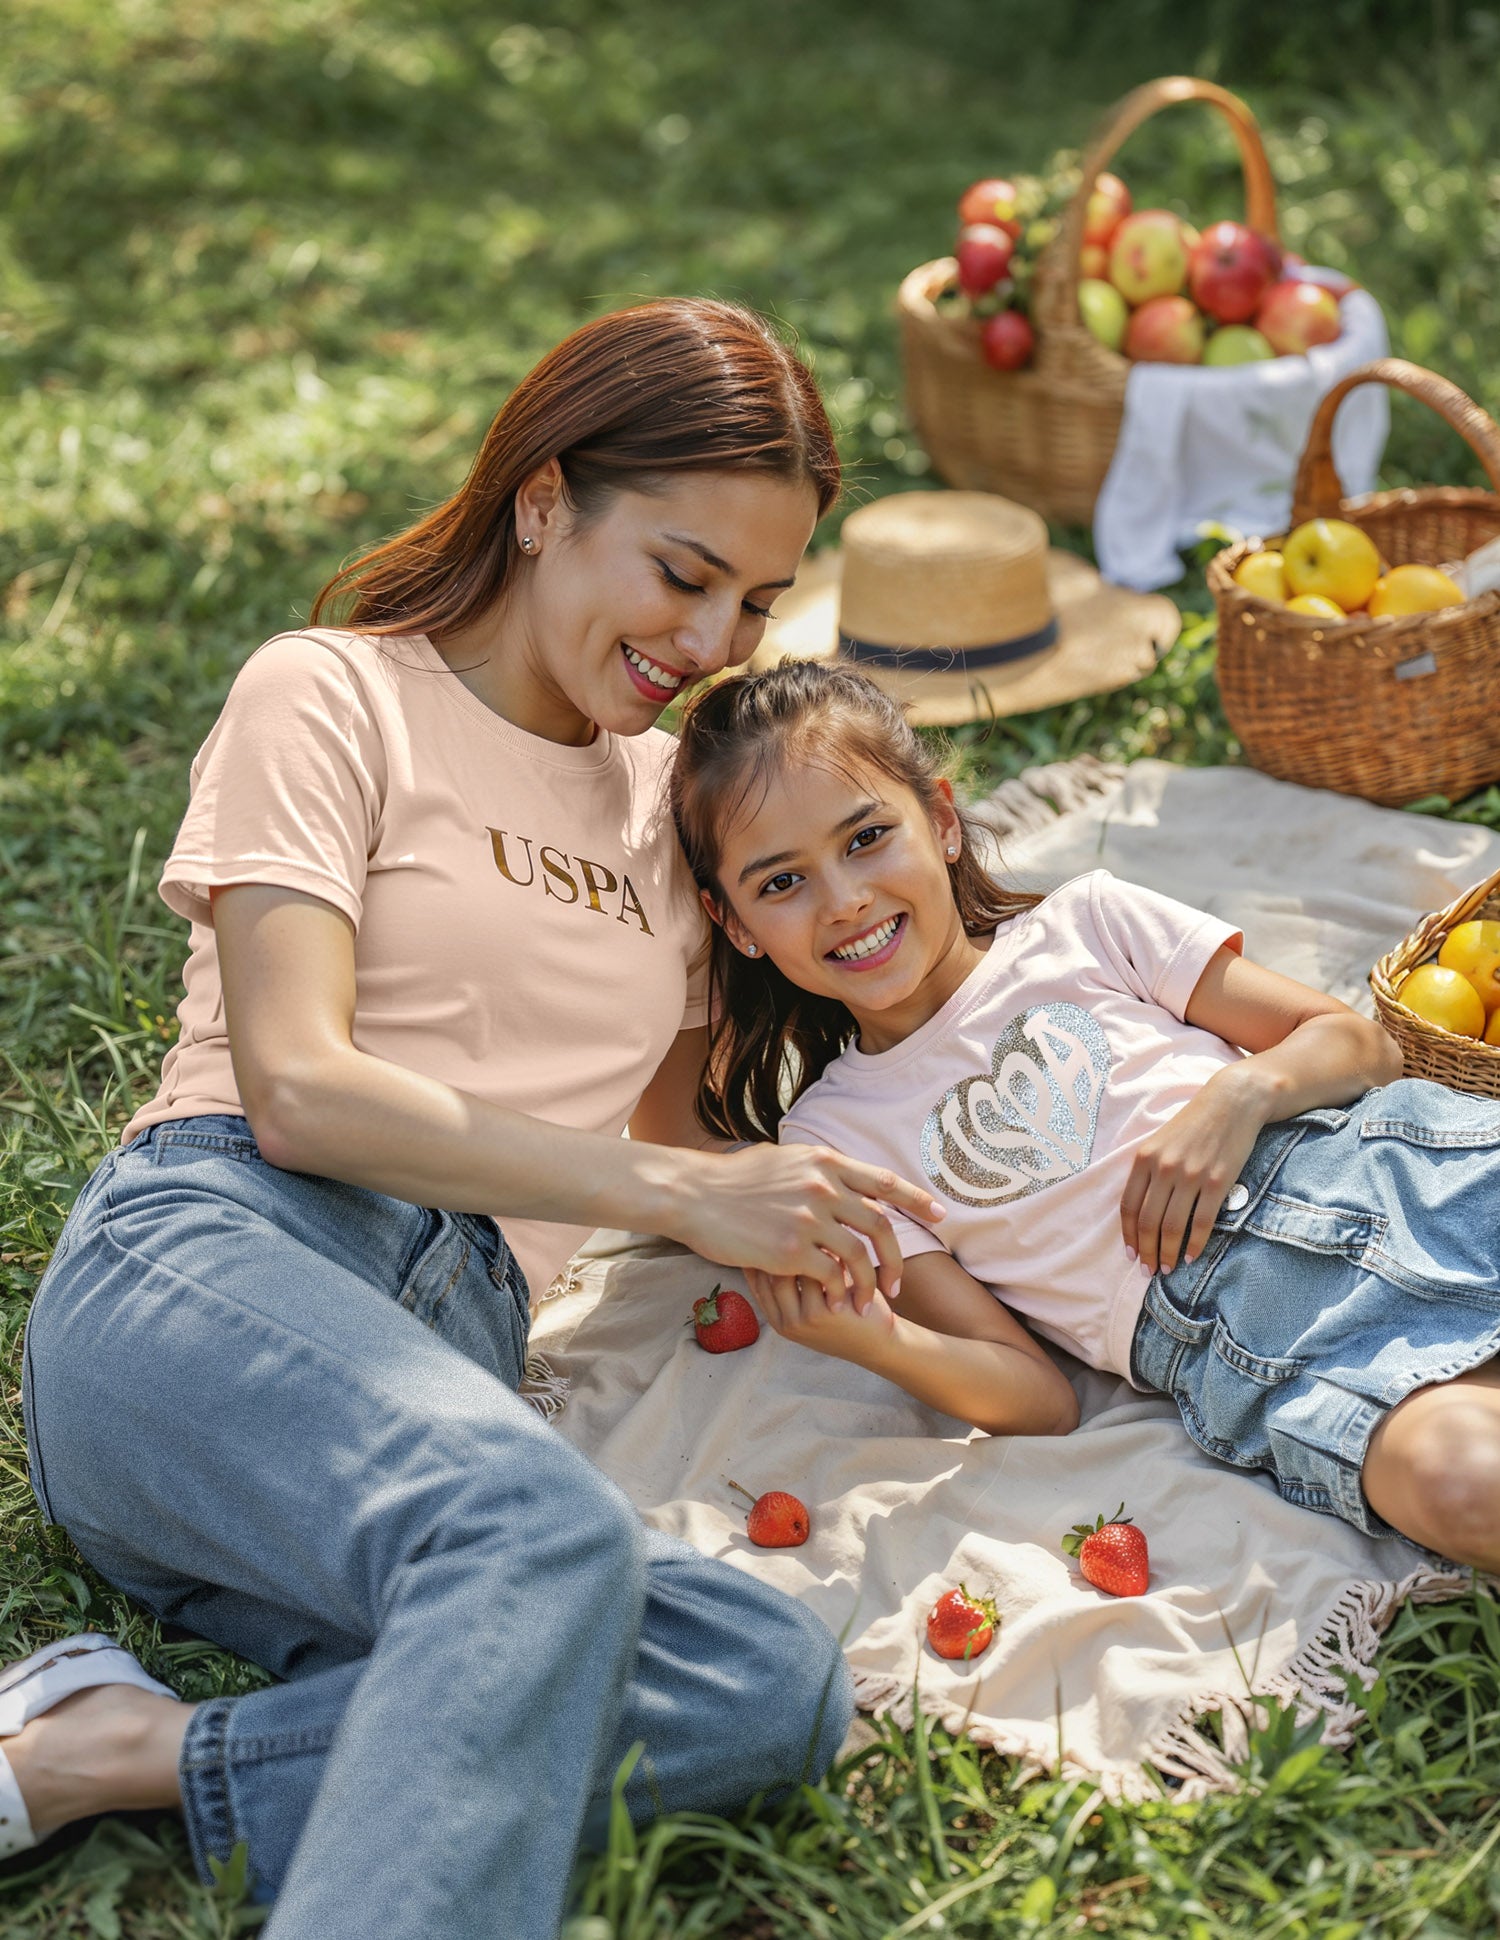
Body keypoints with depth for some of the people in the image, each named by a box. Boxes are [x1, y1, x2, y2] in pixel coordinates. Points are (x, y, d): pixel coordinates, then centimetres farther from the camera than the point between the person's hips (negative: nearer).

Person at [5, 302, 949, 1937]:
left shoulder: (671, 799, 27)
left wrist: (807, 1220, 6)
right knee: (552, 1531, -38)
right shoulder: (333, 696, 7)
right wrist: (681, 1189, -13)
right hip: (207, 1260, -5)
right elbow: (298, 1090, -7)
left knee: (779, 1686, -26)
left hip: (446, 1366, 6)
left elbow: (660, 1148, 29)